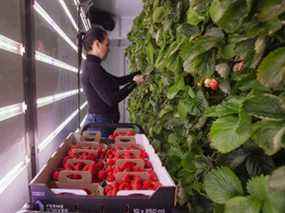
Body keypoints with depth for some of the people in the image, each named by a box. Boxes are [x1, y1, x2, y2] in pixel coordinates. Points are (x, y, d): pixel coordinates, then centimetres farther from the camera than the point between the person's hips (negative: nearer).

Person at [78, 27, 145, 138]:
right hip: (100, 124, -9)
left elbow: (117, 80, 19)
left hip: (97, 121, 9)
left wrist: (137, 74, 14)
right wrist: (134, 83, -11)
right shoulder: (93, 67, -18)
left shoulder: (91, 65, 11)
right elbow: (111, 100, -20)